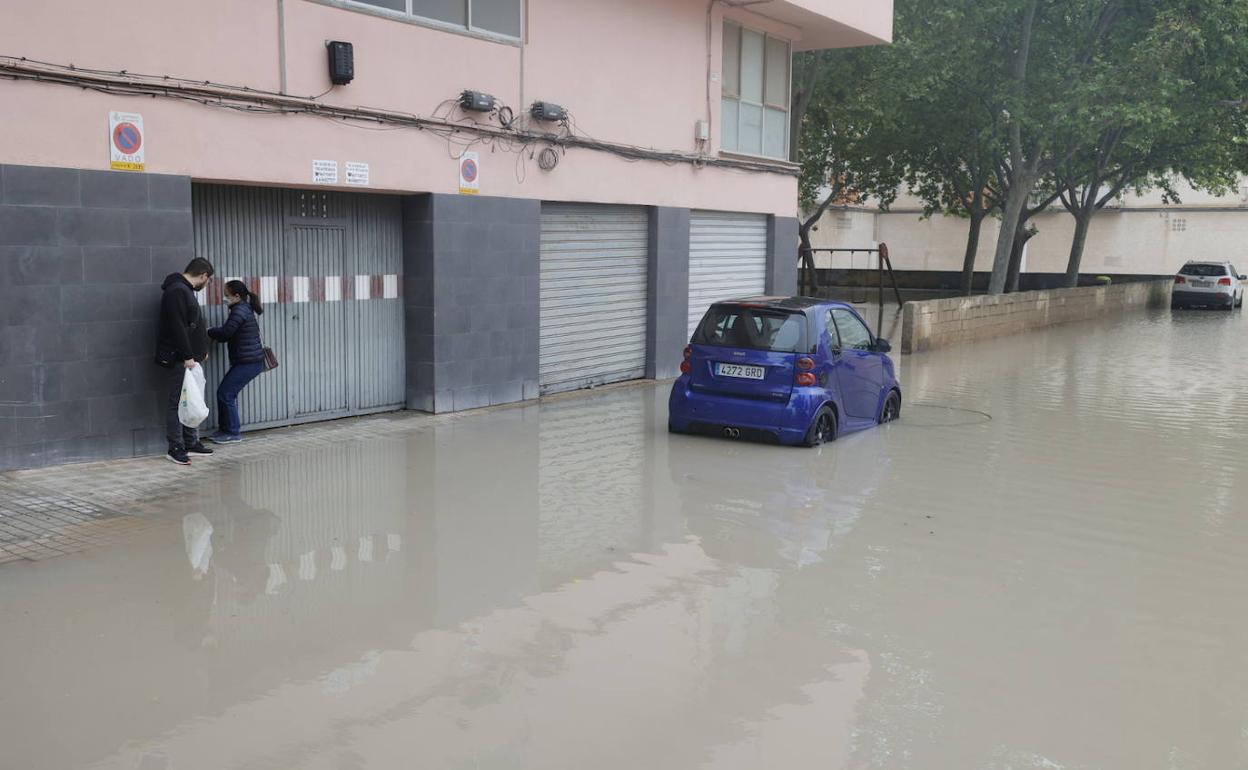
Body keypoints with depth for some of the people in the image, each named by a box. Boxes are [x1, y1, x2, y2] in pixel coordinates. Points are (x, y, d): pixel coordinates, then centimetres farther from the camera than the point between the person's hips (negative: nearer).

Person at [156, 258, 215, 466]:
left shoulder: (185, 290, 18)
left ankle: (191, 442, 23)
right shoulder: (177, 292, -15)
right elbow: (177, 327, -22)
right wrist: (187, 356, -23)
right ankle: (176, 448, 0)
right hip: (180, 359, -11)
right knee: (177, 402, -5)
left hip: (190, 357, 11)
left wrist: (201, 350, 20)